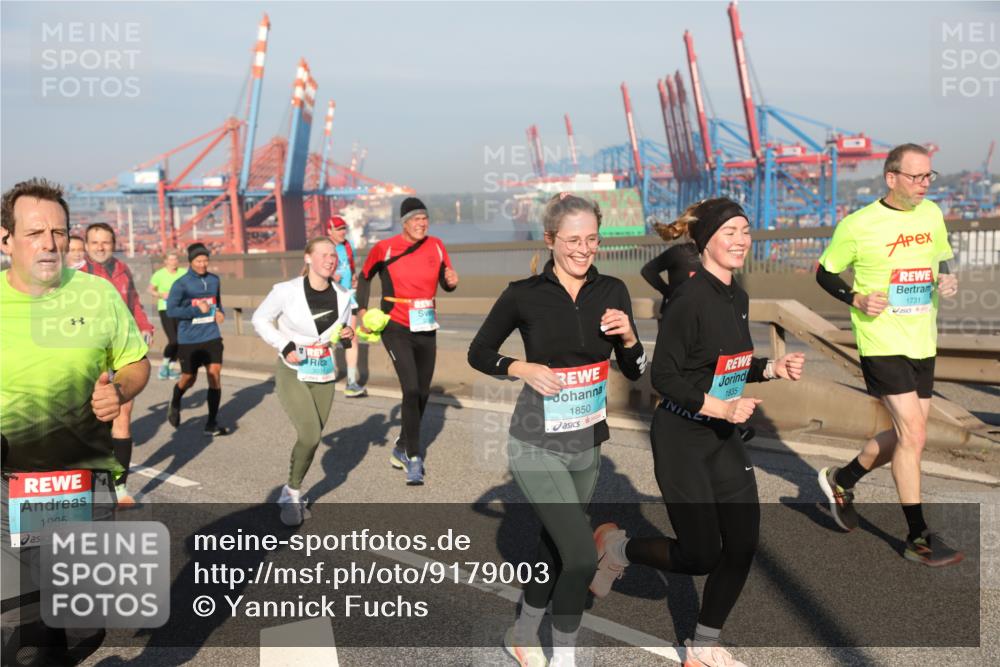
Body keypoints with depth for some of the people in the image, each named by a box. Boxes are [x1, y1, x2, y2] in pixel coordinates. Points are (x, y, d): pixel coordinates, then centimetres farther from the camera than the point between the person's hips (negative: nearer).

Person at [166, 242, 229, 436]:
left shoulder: (214, 280, 4)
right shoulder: (181, 284, -10)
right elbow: (171, 311, -13)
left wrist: (220, 312, 1)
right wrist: (197, 310, -20)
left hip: (212, 336, 3)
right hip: (189, 339, -3)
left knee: (215, 375, -7)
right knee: (189, 379, 12)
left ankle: (212, 424, 2)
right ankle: (174, 405, 46)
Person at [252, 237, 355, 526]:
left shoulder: (343, 296, 0)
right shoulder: (287, 291, -14)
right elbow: (260, 319, -1)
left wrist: (347, 335, -9)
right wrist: (285, 346, -13)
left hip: (324, 376, 5)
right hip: (292, 373, -5)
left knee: (311, 438, 9)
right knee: (310, 435, -17)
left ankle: (292, 493, 31)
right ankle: (293, 492, 7)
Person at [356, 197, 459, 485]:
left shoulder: (436, 246, 1)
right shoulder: (384, 248, -9)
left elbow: (446, 283, 10)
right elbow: (365, 278, 6)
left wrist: (451, 282, -13)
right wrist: (363, 312, -5)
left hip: (427, 329, 5)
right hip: (395, 328, -5)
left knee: (422, 393, 12)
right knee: (411, 389, -17)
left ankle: (401, 448, 32)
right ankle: (413, 458, -6)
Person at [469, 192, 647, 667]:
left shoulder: (612, 292, -1)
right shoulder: (524, 294, -11)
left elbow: (634, 371, 5)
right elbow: (478, 353, 0)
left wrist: (627, 335, -14)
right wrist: (525, 369, -16)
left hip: (587, 444, 5)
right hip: (538, 446, -5)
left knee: (555, 547, 19)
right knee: (582, 556, -12)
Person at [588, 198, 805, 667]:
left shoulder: (738, 298, 7)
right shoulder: (690, 298, -19)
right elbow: (664, 377, -19)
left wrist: (774, 367, 3)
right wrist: (720, 407, -23)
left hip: (724, 436, 8)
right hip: (681, 439, -8)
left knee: (742, 545, 6)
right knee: (701, 556, -3)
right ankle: (617, 547, 26)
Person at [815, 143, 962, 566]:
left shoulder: (932, 214, 7)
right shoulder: (858, 225, -10)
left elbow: (942, 261, 20)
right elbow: (824, 273, 0)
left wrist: (947, 281, -2)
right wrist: (857, 299, -16)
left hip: (922, 343, 7)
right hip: (882, 343, -7)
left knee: (905, 436, 12)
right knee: (913, 435, -10)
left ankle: (841, 480, 35)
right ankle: (917, 537, 3)